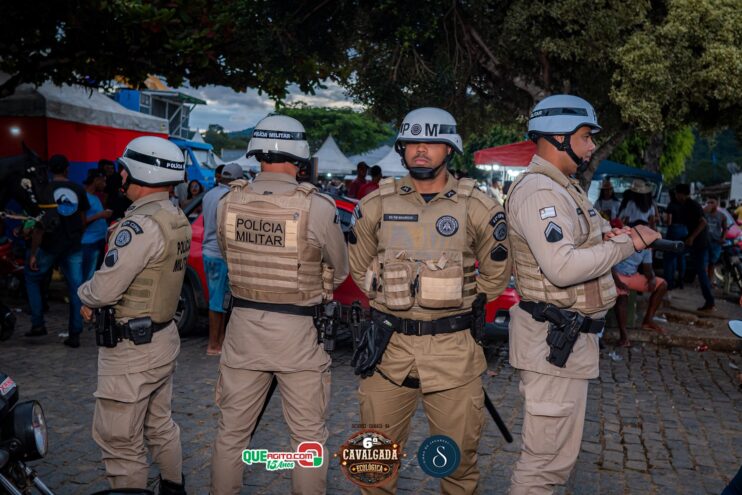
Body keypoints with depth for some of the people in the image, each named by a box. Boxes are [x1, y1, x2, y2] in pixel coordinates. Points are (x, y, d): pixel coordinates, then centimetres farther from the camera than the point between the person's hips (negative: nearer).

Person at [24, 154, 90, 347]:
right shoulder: (79, 190, 1)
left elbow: (39, 224, -11)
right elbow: (83, 220, 7)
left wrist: (33, 253, -7)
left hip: (50, 246, -2)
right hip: (74, 246, 2)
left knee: (32, 279, 20)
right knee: (76, 288, 5)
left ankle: (38, 324, 16)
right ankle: (74, 335, 5)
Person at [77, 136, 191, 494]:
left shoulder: (141, 225, -23)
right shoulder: (178, 220, 6)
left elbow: (105, 288, -23)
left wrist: (84, 293, -1)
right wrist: (97, 303, 6)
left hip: (132, 348, -10)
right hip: (164, 337, 10)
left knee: (120, 441, 3)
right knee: (160, 426, 23)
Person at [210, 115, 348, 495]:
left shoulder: (228, 201, -5)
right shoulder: (316, 206, -15)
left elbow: (228, 255, 9)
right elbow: (339, 270, -1)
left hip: (243, 325, 4)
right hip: (296, 330, -3)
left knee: (232, 430, 19)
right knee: (309, 436, 12)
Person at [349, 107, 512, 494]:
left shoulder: (477, 207, -1)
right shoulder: (377, 204, 3)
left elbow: (496, 272, 10)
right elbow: (359, 264, 16)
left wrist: (461, 306, 8)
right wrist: (388, 299, 11)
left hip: (453, 348, -1)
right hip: (389, 344, 2)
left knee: (459, 451, 11)